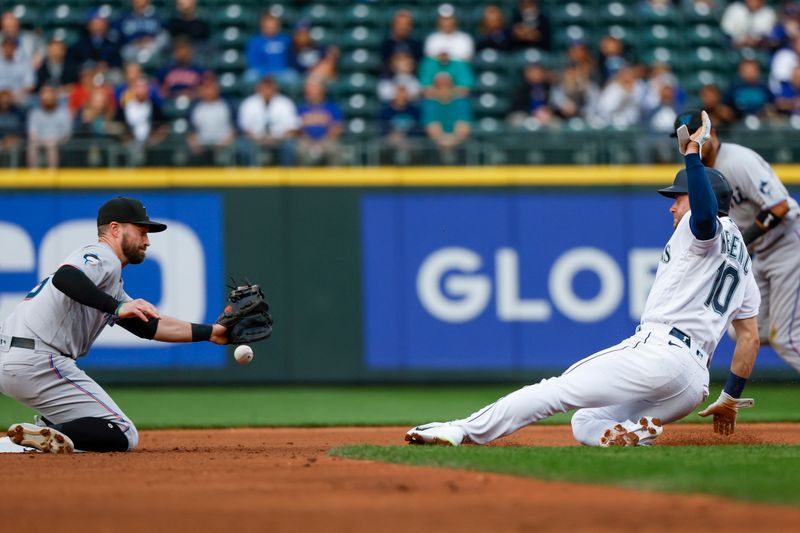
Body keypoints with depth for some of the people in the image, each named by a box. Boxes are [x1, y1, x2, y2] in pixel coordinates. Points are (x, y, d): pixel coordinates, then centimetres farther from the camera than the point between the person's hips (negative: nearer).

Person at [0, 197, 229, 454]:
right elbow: (64, 278, -25)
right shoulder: (102, 257, -3)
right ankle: (44, 434, -26)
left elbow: (149, 326, 27)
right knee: (123, 435, -10)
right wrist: (117, 307, -32)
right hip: (36, 362, -10)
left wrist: (211, 333, 23)